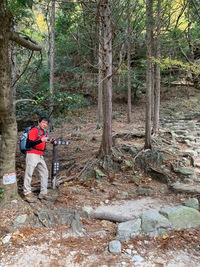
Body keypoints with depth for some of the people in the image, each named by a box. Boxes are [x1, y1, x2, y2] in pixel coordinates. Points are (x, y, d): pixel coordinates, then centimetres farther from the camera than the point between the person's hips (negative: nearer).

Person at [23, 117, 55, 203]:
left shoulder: (45, 132, 16)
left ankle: (43, 193, 19)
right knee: (29, 173, -5)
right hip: (32, 154, -9)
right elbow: (30, 143, -17)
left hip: (40, 155, 9)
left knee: (45, 172, 11)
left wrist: (49, 141, 9)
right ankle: (27, 193, 3)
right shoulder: (34, 130, -9)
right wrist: (41, 140, -28)